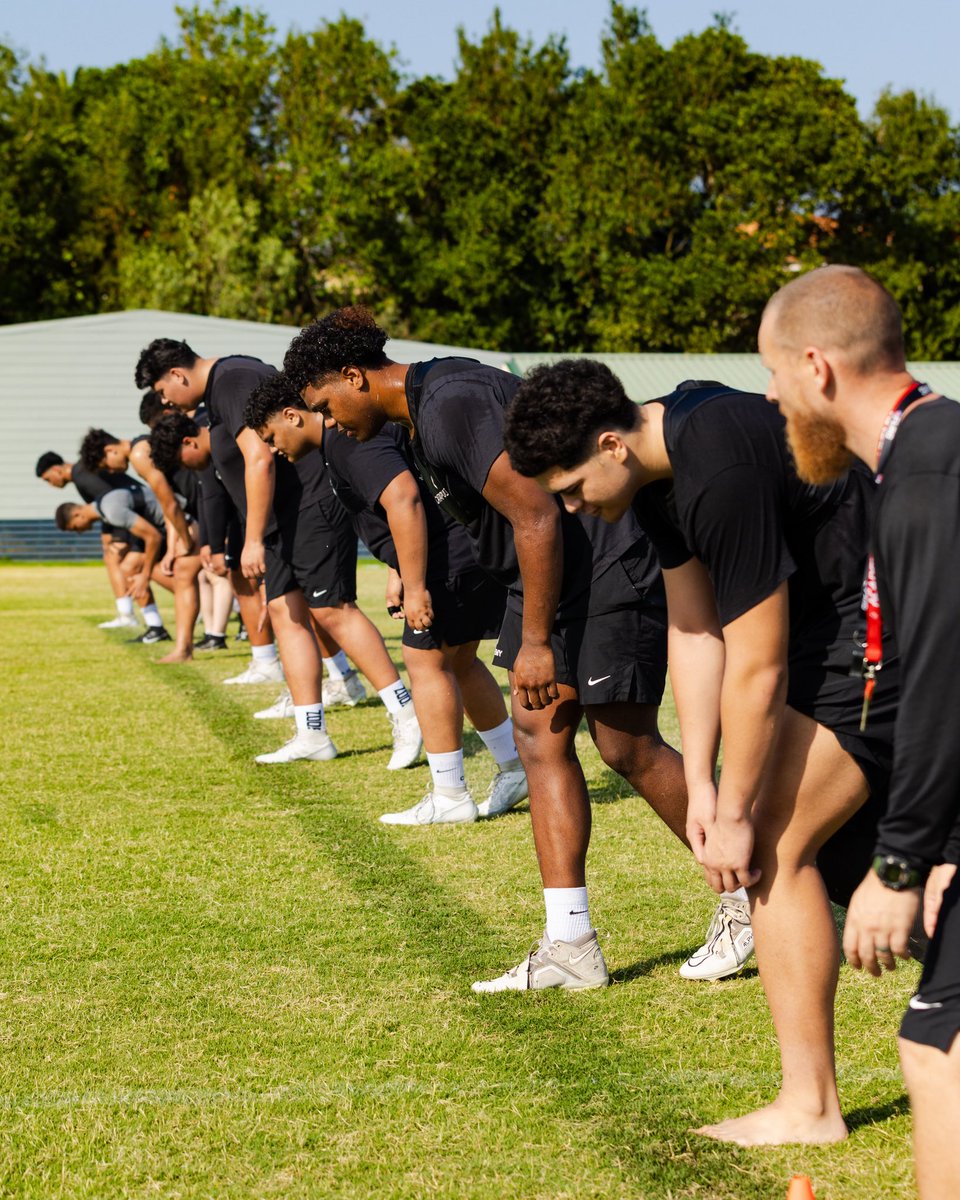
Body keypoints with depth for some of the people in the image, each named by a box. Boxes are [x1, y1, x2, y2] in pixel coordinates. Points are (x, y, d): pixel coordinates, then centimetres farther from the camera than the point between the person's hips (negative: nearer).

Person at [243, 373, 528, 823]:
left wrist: (415, 586, -27)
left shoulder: (349, 438, -15)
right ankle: (514, 770, 26)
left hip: (453, 555, -10)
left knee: (426, 659, -4)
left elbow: (403, 499, -28)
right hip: (470, 549, 10)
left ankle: (449, 797, 0)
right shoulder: (351, 429, 19)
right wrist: (399, 574, 26)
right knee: (458, 661, 18)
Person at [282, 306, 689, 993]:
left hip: (607, 574, -10)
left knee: (629, 748, -3)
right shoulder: (424, 407, 12)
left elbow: (537, 516, -25)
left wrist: (535, 642, -20)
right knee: (540, 736, 4)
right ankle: (572, 945, 4)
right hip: (551, 577, 10)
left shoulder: (452, 407, -21)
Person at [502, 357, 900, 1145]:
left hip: (885, 633, -10)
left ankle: (810, 1108, -2)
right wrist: (701, 785, 3)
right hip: (828, 620, 10)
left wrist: (736, 816, -15)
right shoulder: (659, 463, 1)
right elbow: (695, 629, 6)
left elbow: (756, 669, -24)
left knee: (775, 848, -9)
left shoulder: (720, 474, -29)